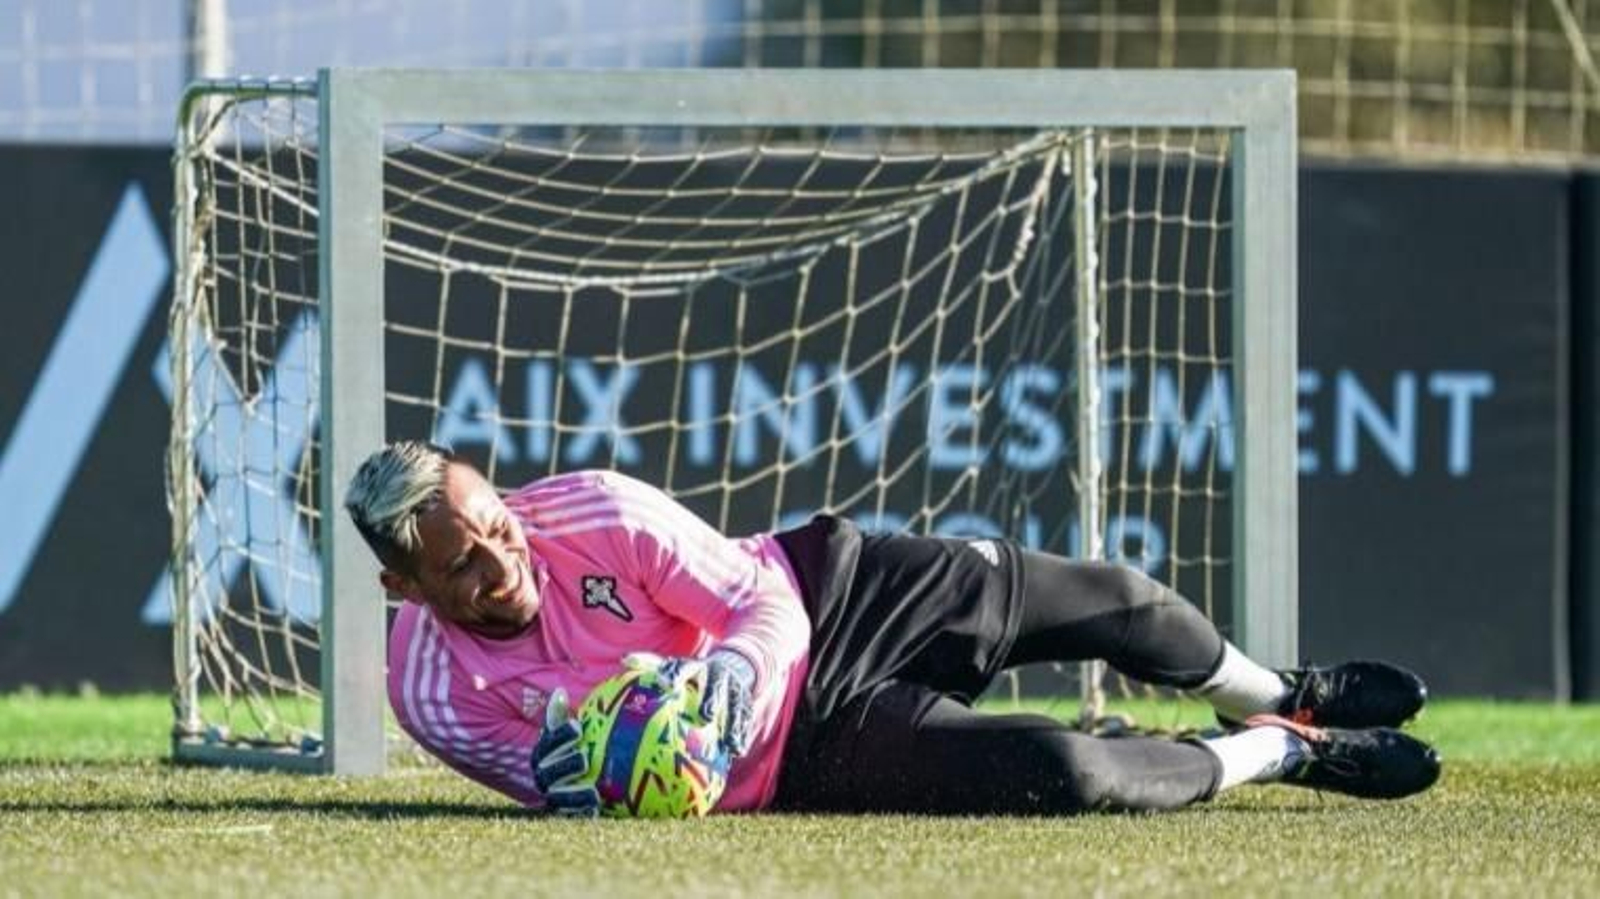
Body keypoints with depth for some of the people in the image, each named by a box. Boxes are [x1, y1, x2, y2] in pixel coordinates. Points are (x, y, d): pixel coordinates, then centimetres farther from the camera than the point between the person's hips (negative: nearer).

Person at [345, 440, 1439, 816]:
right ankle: (1278, 755, 12)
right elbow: (554, 783, -7)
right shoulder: (435, 693, -21)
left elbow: (764, 608, -16)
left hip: (821, 591, 2)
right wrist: (571, 780, -33)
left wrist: (729, 680, -39)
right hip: (799, 756, -2)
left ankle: (1287, 700, 46)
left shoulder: (590, 511, -21)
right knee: (1061, 776, -20)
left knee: (1105, 599, 10)